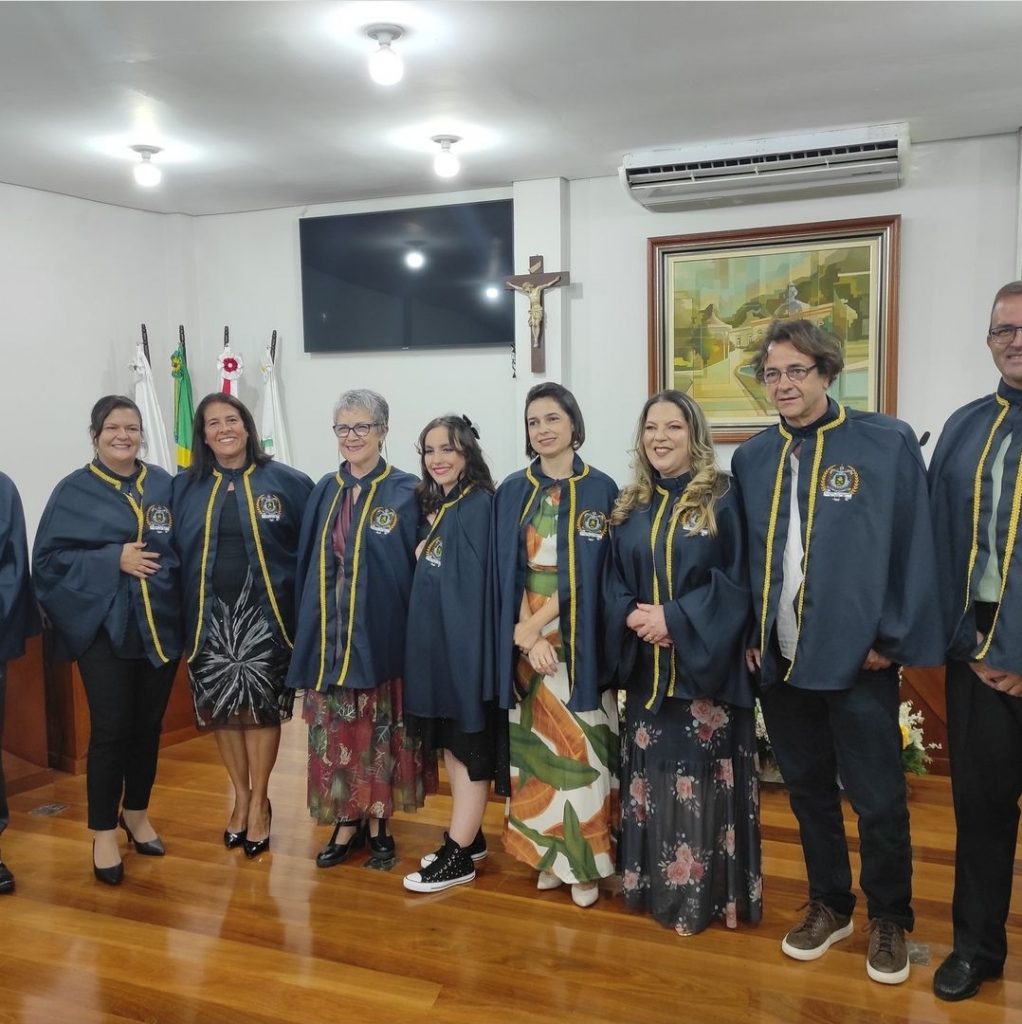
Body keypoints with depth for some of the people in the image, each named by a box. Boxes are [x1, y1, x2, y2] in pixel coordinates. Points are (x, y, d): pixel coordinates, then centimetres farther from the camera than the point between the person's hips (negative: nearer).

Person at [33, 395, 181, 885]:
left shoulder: (164, 485, 7)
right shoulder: (73, 491, -1)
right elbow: (48, 558, -6)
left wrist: (160, 562, -8)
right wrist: (113, 559, -16)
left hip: (160, 625, 3)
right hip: (104, 627, -3)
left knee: (148, 725, 12)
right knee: (110, 730, -1)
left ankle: (137, 813, 31)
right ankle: (104, 832, 16)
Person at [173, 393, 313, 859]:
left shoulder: (287, 482, -2)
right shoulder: (184, 488, 6)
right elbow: (172, 552, 6)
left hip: (264, 617, -2)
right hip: (209, 618, 3)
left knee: (260, 708, 4)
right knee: (221, 710, 10)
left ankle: (259, 801, 22)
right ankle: (241, 798, 28)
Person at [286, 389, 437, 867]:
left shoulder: (406, 492, -5)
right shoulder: (325, 492, 9)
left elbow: (418, 567, -5)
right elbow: (308, 564, 12)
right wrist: (309, 631, 7)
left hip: (380, 634, -4)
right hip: (330, 634, 4)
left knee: (379, 730, 5)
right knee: (336, 731, 9)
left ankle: (377, 822, 20)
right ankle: (347, 822, 22)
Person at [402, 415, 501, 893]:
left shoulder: (478, 504, -14)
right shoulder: (432, 504, 12)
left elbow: (476, 582, -18)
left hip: (465, 639, -9)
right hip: (434, 639, 9)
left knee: (469, 745, 1)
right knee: (450, 741, 15)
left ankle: (458, 854, 9)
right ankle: (470, 837, 27)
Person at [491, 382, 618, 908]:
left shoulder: (600, 490, -1)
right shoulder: (512, 493, 7)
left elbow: (596, 573, -6)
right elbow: (505, 572, 3)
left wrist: (542, 622, -12)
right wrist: (526, 634, -9)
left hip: (578, 642, -3)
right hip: (524, 638, 3)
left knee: (581, 746, -1)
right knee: (534, 744, 8)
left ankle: (584, 857, 12)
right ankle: (547, 851, 21)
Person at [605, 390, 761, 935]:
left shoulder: (722, 498, -4)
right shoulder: (630, 507, 10)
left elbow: (737, 579, -10)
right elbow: (615, 582, 11)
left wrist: (675, 619, -17)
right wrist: (631, 617, -9)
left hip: (705, 664, -4)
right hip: (646, 667, 4)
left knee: (704, 774, 0)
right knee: (653, 773, 10)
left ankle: (707, 891, 13)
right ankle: (656, 884, 24)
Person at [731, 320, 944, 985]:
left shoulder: (887, 443, -7)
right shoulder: (752, 459, 7)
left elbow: (915, 549, -7)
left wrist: (892, 639, -8)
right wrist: (747, 634, 5)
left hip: (857, 655, -4)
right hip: (779, 657, 4)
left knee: (878, 798, 8)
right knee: (808, 788, 17)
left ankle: (891, 920, 30)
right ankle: (830, 905, 36)